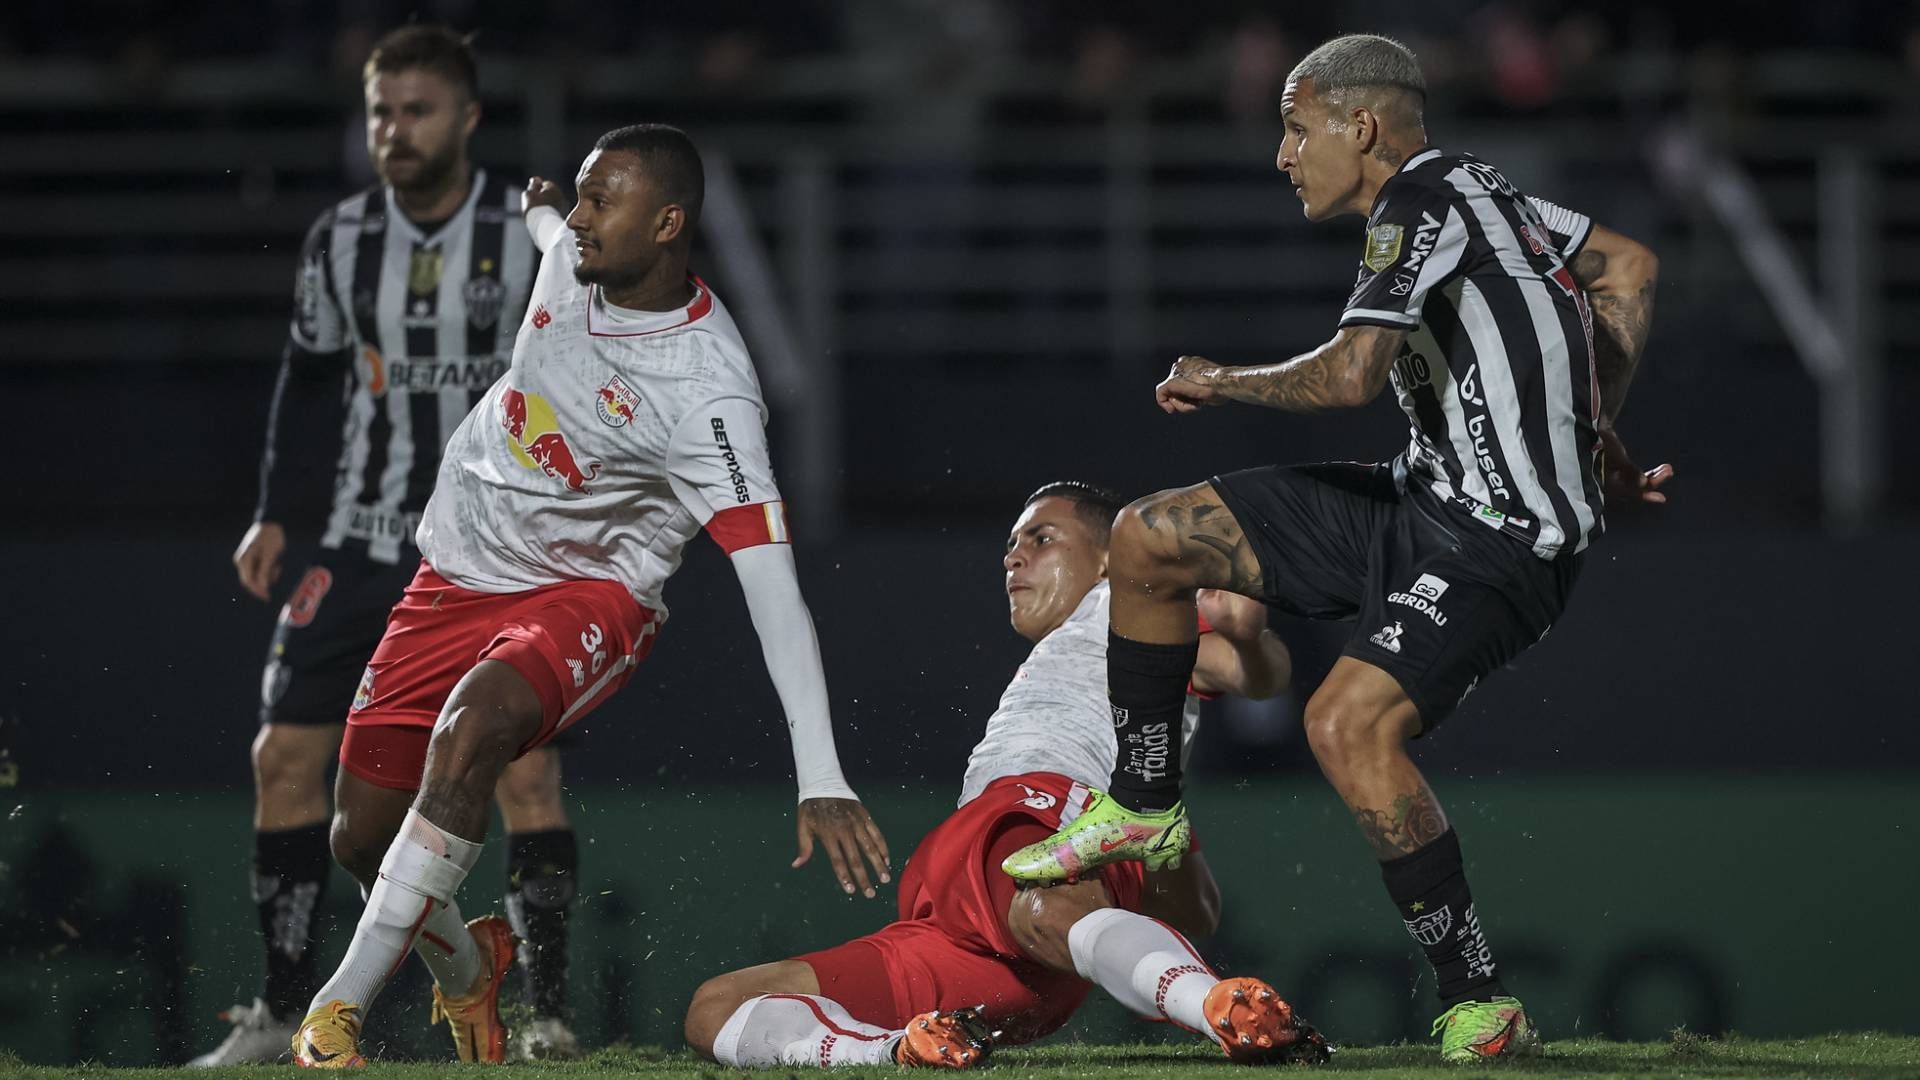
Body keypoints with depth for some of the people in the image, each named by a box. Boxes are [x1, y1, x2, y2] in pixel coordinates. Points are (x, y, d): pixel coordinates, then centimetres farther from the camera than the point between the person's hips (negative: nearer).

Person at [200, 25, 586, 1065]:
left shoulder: (534, 236, -7)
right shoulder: (339, 241, 4)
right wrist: (278, 516, 9)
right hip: (358, 541, 4)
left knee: (524, 765, -14)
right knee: (284, 756, -3)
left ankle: (549, 1017, -6)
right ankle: (281, 1011, 6)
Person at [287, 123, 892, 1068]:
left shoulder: (708, 393, -28)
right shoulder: (571, 256, -9)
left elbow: (771, 583, -33)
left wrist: (821, 778, -39)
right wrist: (538, 217, 44)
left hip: (590, 593, -7)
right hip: (458, 577, 7)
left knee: (471, 729, -37)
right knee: (363, 835, 4)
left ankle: (342, 1004, -31)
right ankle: (464, 970, 38)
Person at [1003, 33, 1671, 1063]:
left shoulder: (1423, 201, -16)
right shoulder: (1462, 190, 13)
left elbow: (1352, 373, -27)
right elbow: (1629, 265, 23)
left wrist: (1220, 381, -9)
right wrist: (1589, 436, 20)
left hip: (1499, 540, -10)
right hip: (1427, 495, 10)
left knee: (1351, 722, -31)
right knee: (1147, 537, 8)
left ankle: (1480, 1003, -22)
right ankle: (1143, 806, 24)